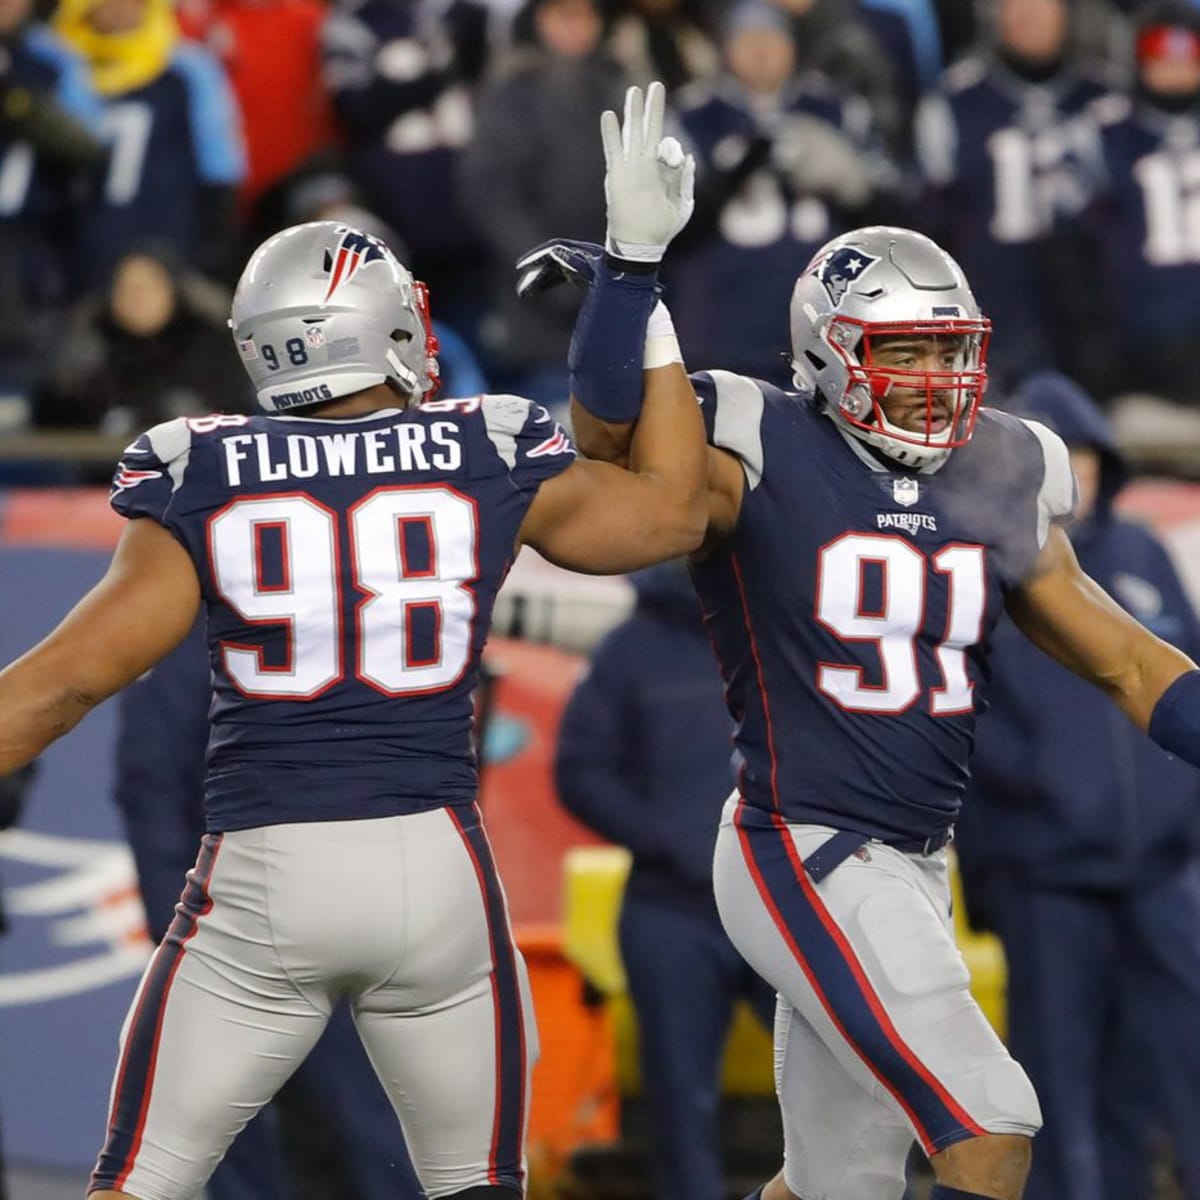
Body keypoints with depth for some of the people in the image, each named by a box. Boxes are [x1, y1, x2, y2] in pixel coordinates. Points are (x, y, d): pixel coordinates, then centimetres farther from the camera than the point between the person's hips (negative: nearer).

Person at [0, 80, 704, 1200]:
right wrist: (640, 276, 20)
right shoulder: (488, 461, 2)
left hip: (260, 878, -1)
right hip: (434, 867, 1)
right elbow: (670, 510, 18)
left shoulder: (203, 480, -1)